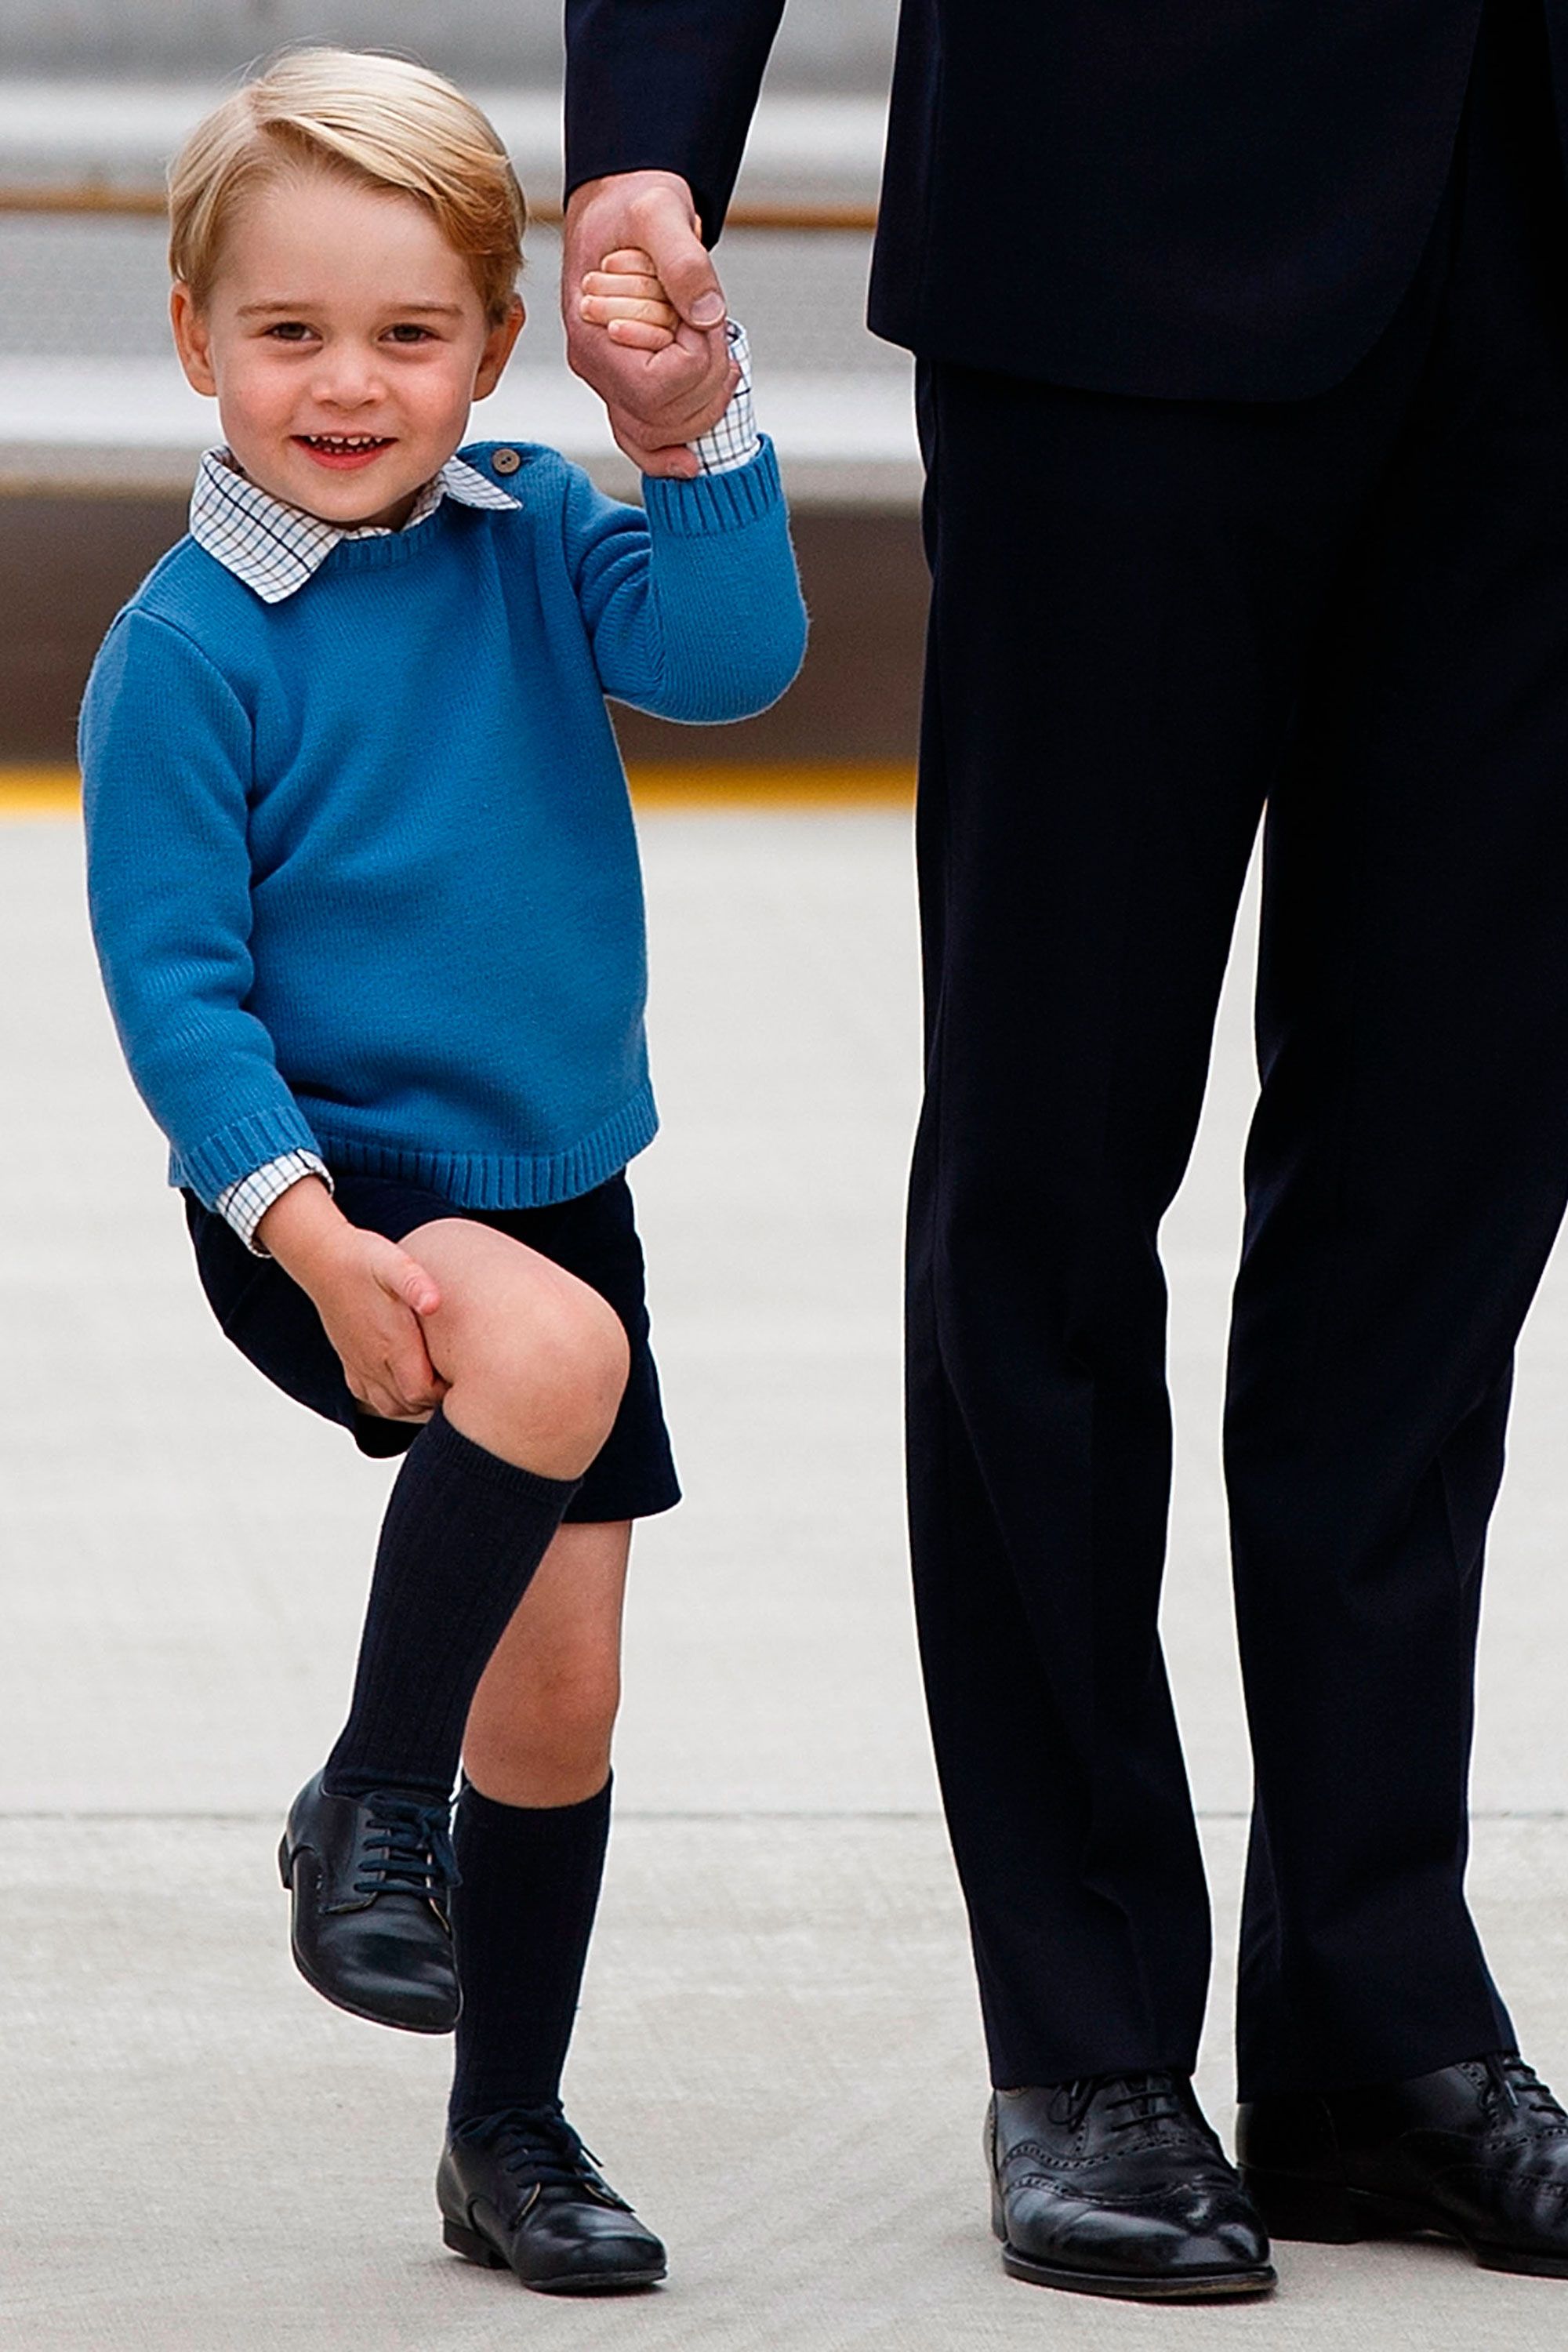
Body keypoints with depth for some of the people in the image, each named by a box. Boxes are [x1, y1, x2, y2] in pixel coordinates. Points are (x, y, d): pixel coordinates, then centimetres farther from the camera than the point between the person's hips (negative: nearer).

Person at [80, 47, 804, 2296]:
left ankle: (511, 2135, 25)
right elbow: (174, 976, -13)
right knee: (549, 1352, -36)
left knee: (562, 1687, 9)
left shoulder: (532, 540, 2)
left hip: (555, 1184, 5)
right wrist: (308, 1227, -23)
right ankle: (370, 1806, -19)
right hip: (330, 1199, -5)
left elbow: (730, 655, -12)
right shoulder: (187, 648, -11)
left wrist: (705, 423, -25)